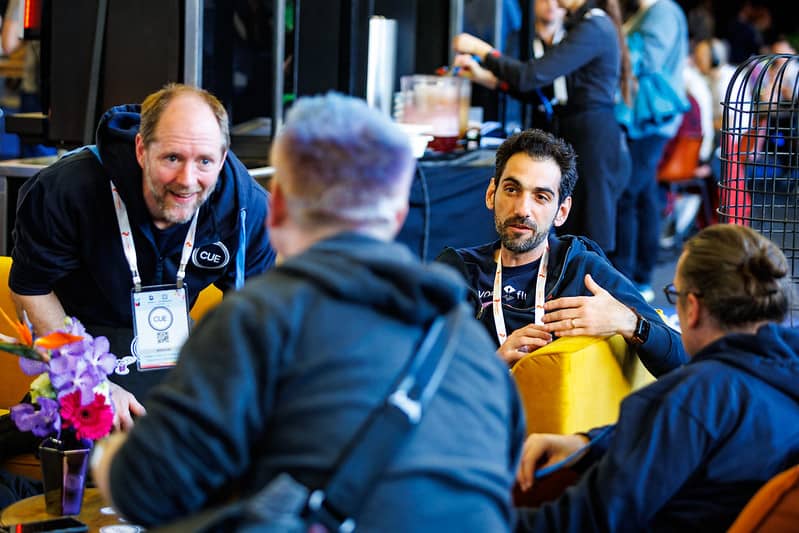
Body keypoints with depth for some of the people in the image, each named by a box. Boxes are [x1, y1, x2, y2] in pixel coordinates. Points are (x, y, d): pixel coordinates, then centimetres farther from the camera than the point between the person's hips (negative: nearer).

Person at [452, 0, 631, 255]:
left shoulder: (593, 28, -15)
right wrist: (484, 76, 9)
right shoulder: (593, 24, 16)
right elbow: (541, 90, 15)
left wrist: (481, 50, -7)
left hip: (594, 146, -10)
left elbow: (531, 76, -18)